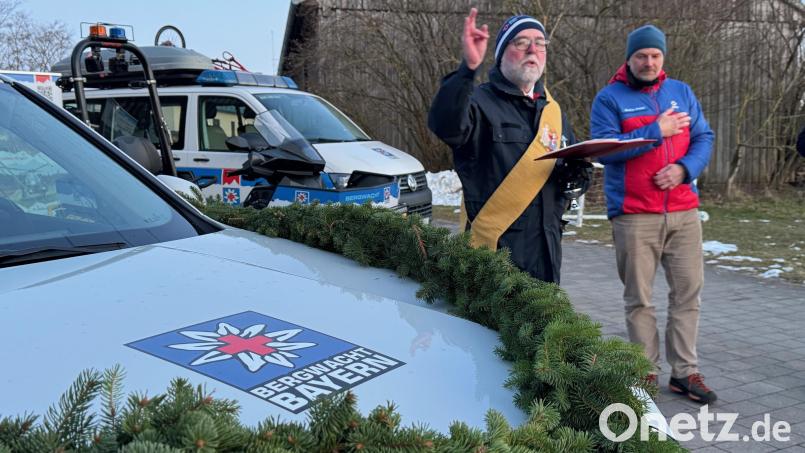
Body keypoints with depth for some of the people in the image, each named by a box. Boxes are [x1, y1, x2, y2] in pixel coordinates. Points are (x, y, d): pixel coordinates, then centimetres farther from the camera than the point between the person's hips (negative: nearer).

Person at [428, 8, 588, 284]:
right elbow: (445, 126, -28)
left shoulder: (553, 110, 17)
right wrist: (469, 68, -39)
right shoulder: (480, 102, -5)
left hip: (545, 249, 7)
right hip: (493, 245, -6)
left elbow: (570, 168, 27)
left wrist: (575, 172, 2)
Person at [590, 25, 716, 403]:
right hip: (634, 216, -4)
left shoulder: (682, 92, 14)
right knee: (638, 299, 2)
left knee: (688, 291, 4)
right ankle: (647, 373, 13)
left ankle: (685, 372, 13)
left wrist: (684, 168, -9)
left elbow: (704, 139, 11)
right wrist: (656, 131, -14)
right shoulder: (609, 98, 0)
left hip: (684, 212, 4)